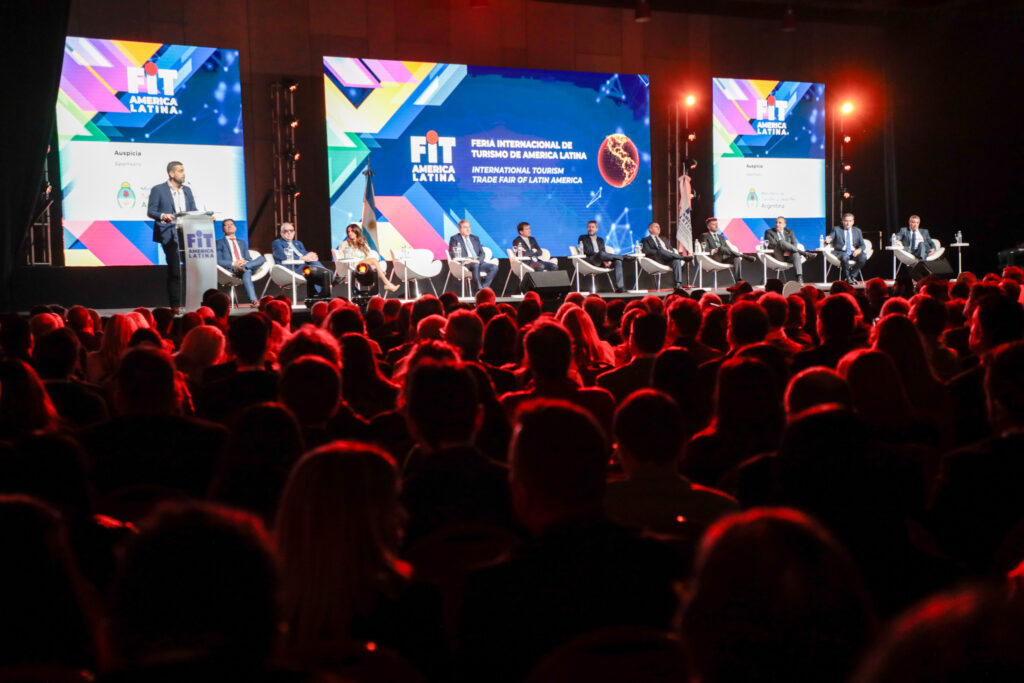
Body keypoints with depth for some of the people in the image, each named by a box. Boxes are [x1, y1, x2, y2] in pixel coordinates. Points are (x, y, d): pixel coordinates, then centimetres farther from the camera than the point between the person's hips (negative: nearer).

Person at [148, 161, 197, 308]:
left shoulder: (187, 190, 18)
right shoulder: (158, 190, 1)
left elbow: (193, 211, 17)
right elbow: (150, 211, -3)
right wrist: (162, 216, -23)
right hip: (170, 235, -5)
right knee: (174, 271, -6)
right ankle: (175, 305, 1)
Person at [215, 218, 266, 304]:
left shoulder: (242, 242, 33)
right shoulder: (219, 242, 16)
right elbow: (218, 261, 3)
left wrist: (246, 262, -3)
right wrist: (233, 263, -14)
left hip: (247, 265, 5)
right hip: (231, 268, -5)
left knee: (262, 258, -25)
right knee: (246, 272, -41)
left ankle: (244, 267, -43)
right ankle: (253, 300, -57)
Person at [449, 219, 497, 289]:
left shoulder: (475, 238, 24)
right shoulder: (455, 238, 10)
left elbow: (482, 253, 17)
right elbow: (452, 254, -2)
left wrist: (478, 260, -7)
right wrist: (465, 261, -17)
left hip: (478, 262, 5)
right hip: (464, 264, -5)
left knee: (494, 267, -21)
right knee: (475, 265, -40)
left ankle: (484, 287, -25)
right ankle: (479, 288, -39)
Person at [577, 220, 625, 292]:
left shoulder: (601, 240, 30)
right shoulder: (582, 238, 16)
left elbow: (605, 252, 19)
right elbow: (584, 251, 0)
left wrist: (608, 260, -8)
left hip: (602, 263, 5)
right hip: (590, 261, -5)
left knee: (618, 261, -24)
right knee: (601, 254, -37)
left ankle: (619, 286, -34)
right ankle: (623, 256, -15)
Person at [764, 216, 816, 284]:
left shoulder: (789, 232, 22)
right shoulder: (769, 232, 13)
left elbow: (794, 244, 9)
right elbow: (772, 244, -4)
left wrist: (788, 251, -15)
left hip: (788, 255, 2)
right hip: (778, 257, -2)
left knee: (796, 254, -35)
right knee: (781, 242, -32)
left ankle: (799, 278, -47)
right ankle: (804, 253, -31)